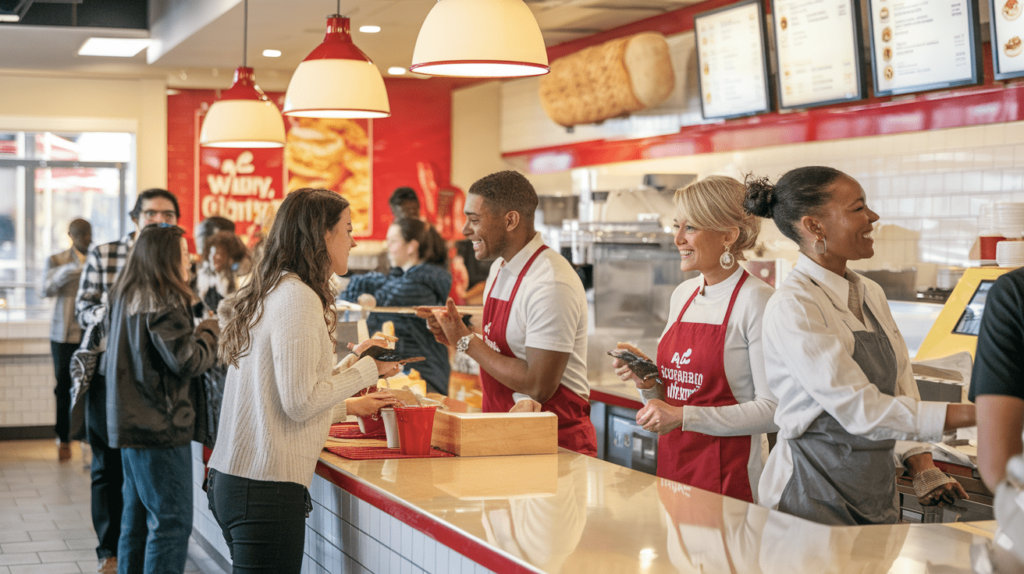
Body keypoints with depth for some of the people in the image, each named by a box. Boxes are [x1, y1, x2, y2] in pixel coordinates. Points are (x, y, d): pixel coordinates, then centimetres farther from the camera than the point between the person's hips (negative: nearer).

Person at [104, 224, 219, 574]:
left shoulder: (125, 296, 12)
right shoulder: (163, 303, -17)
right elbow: (187, 362, -20)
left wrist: (198, 333, 11)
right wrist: (209, 332, -3)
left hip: (130, 424, 10)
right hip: (161, 427, -10)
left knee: (137, 518, 17)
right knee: (172, 522, -5)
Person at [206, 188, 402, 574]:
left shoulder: (269, 293, 15)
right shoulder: (298, 297, -13)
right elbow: (300, 402, -17)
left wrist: (349, 406, 29)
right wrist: (366, 368, -5)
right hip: (268, 487, -9)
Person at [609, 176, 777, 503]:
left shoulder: (756, 300, -13)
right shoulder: (683, 295, 11)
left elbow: (773, 411, -18)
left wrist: (684, 416, -20)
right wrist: (647, 381, -1)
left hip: (729, 476, -6)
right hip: (672, 464, 7)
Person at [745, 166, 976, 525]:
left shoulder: (871, 295, 9)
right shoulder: (792, 307, -17)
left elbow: (900, 386, 13)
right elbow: (859, 410, -21)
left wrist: (924, 470, -1)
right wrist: (975, 414, -21)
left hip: (876, 491, 7)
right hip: (816, 494, -7)